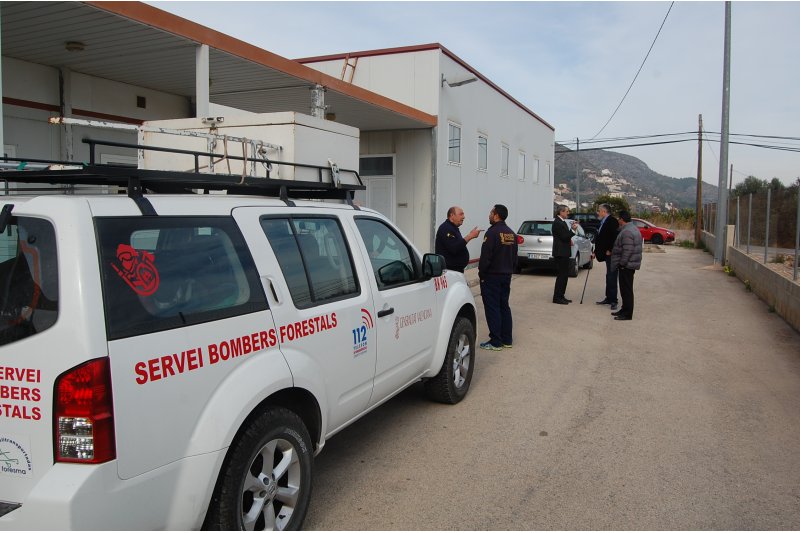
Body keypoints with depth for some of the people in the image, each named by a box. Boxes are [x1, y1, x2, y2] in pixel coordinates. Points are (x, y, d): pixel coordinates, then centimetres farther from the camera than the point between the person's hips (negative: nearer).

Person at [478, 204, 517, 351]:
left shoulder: (492, 232, -16)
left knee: (492, 308, -3)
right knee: (504, 307, 14)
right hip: (506, 275, 8)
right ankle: (507, 340, 18)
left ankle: (496, 342, -2)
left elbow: (485, 256, -19)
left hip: (492, 276, -8)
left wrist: (481, 274, -9)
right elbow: (514, 256, 16)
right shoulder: (511, 234, 11)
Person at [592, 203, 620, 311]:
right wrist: (595, 252, 18)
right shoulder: (603, 222, 16)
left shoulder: (612, 221, -14)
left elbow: (614, 237, -23)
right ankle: (609, 298, 21)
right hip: (607, 254, 10)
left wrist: (610, 250, -20)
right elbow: (600, 239, 20)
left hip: (611, 254, -10)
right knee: (609, 277, 14)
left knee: (611, 277, -8)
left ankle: (613, 301, -4)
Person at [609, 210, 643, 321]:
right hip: (630, 264, 11)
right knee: (625, 289, 17)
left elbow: (627, 251, -25)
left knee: (626, 289, -5)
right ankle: (625, 310, 26)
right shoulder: (633, 228, 15)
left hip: (626, 265, -11)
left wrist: (622, 263, -18)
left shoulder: (627, 232, -20)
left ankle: (627, 314, -1)